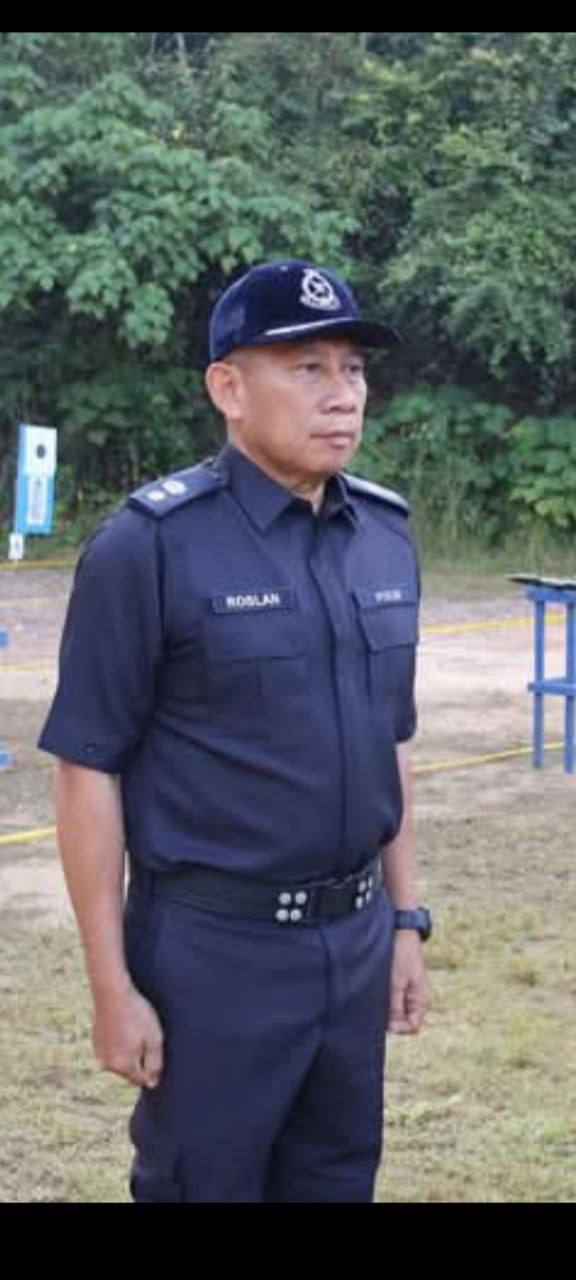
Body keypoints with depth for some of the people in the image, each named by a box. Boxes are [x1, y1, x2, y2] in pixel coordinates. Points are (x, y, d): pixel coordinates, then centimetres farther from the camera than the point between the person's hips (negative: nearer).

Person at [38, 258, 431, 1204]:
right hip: (213, 951, -6)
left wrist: (405, 920, 13)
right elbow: (88, 771, -12)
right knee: (203, 1185, 6)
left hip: (354, 941, 6)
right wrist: (113, 986, -13)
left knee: (338, 1182, 16)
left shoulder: (386, 536, 6)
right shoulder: (151, 546, -13)